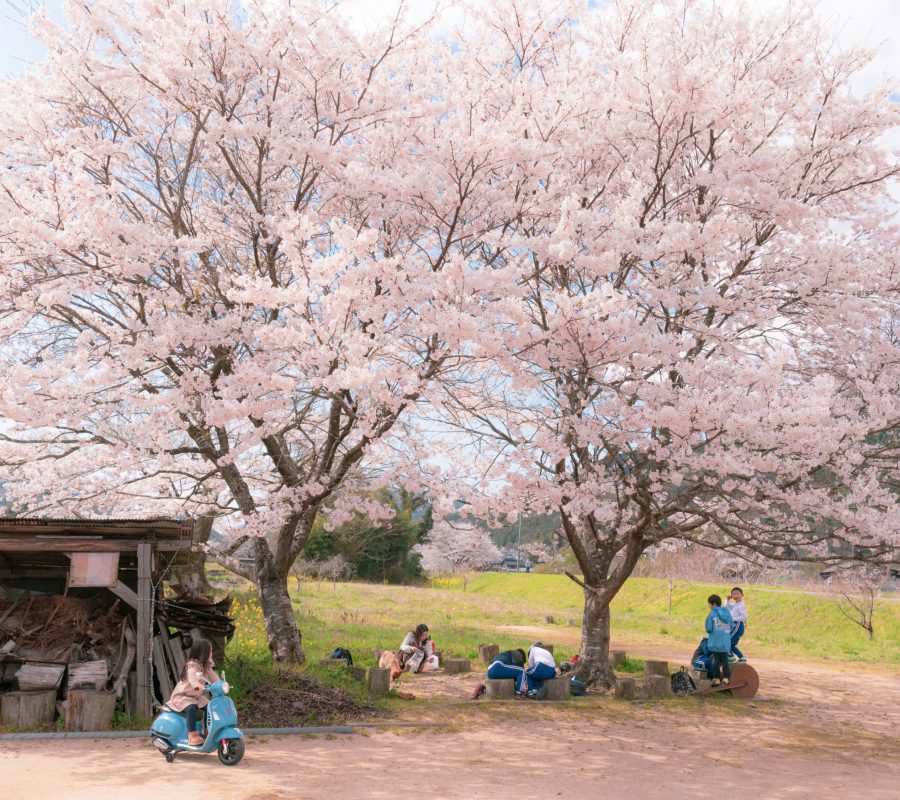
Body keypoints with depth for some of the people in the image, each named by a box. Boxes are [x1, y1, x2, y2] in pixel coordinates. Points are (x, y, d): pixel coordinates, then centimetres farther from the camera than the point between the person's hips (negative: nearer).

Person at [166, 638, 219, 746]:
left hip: (196, 696, 8)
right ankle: (192, 735, -30)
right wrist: (199, 686, -62)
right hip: (183, 697, -8)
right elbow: (192, 677, -43)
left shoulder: (206, 666, 5)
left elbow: (213, 676, 0)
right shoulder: (192, 666, -24)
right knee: (191, 709, -33)